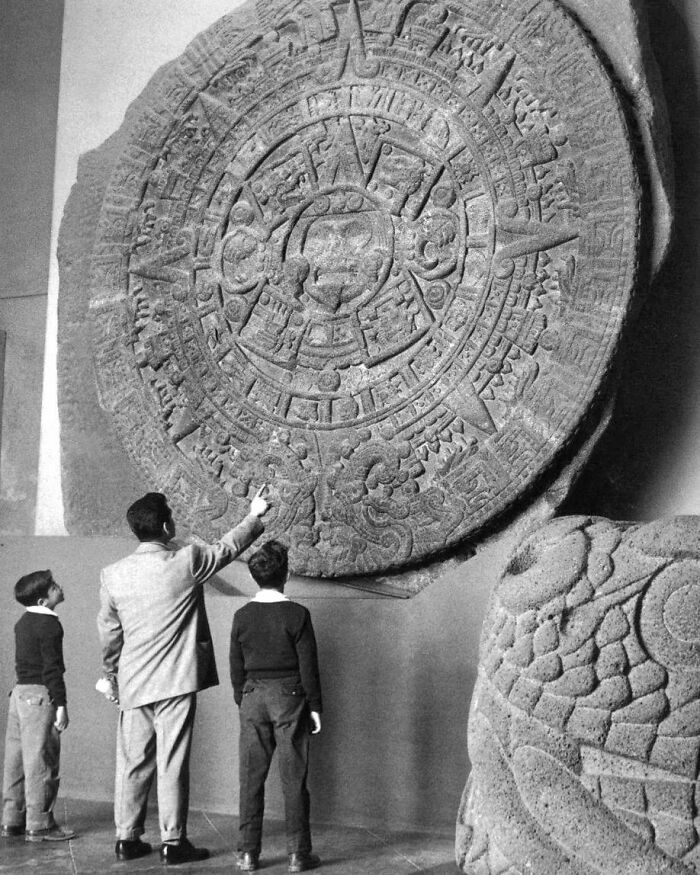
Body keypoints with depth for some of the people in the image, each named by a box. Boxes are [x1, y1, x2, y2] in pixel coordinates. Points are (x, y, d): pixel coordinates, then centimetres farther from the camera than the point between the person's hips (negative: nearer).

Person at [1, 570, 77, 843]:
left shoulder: (23, 622, 14)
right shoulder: (49, 624, -14)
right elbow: (52, 668, -18)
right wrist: (60, 704, -17)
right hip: (40, 695, -9)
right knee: (40, 761, -4)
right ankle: (39, 825, 0)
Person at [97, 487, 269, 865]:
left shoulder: (113, 574, 0)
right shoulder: (185, 562, -11)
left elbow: (108, 634, 8)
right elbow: (227, 547, 6)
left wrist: (112, 678, 22)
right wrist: (255, 516, 23)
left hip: (132, 683, 4)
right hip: (175, 681, -4)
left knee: (132, 761, 11)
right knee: (172, 762, 2)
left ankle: (127, 839, 19)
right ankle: (173, 842, 8)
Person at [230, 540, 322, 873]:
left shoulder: (242, 615, -1)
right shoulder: (297, 614, -9)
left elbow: (236, 666, 5)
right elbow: (308, 665, -7)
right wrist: (314, 706, 2)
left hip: (253, 697, 2)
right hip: (290, 696, -2)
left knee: (251, 778, 7)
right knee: (293, 778, 4)